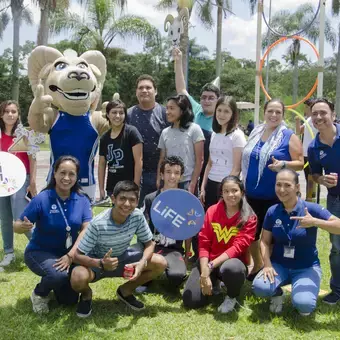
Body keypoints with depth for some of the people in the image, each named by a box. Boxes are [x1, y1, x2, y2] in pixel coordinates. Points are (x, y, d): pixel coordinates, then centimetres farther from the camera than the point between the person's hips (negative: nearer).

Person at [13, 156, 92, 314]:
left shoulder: (82, 200, -9)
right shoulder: (41, 199, -18)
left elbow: (86, 229, -16)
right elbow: (17, 226, -14)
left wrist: (71, 255, -27)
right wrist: (23, 226, -39)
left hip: (68, 253, 4)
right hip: (40, 252, -4)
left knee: (70, 300, 0)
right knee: (59, 275, -34)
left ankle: (53, 283, 33)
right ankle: (39, 293, 1)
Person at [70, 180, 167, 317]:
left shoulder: (138, 216, -21)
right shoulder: (98, 224, -32)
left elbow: (149, 243, -9)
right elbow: (77, 255, -26)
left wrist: (142, 263, -31)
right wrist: (101, 264, -45)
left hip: (122, 258, 4)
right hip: (97, 261, -4)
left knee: (160, 263, -14)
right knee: (78, 279, -37)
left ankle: (125, 291, 11)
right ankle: (87, 295, 5)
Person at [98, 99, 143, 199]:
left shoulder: (131, 132, -7)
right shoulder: (104, 138, 9)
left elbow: (138, 161, -11)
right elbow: (101, 164, 13)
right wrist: (101, 189, 8)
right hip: (111, 188, 5)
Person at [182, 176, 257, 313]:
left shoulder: (249, 218, -8)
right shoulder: (212, 211, 0)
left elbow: (238, 247, -17)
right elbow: (203, 242, -4)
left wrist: (211, 266, -26)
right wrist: (205, 272, -16)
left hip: (232, 261, -3)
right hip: (209, 261, 3)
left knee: (231, 268, -41)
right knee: (191, 301, -14)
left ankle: (232, 297, -5)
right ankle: (214, 283, 20)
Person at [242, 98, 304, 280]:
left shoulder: (289, 137, -7)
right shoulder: (255, 133, 8)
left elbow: (300, 163, -8)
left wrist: (283, 164, -26)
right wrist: (243, 184, 13)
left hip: (275, 197, -5)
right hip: (252, 194, 5)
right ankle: (257, 265, 35)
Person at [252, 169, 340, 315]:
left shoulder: (311, 209, -13)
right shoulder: (272, 211, -3)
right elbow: (265, 241, 1)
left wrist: (315, 222, -33)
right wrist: (267, 265, -14)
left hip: (307, 268, -2)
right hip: (279, 265, 2)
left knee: (303, 304, -27)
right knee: (260, 287, -27)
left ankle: (304, 290, 11)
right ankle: (277, 293, 10)